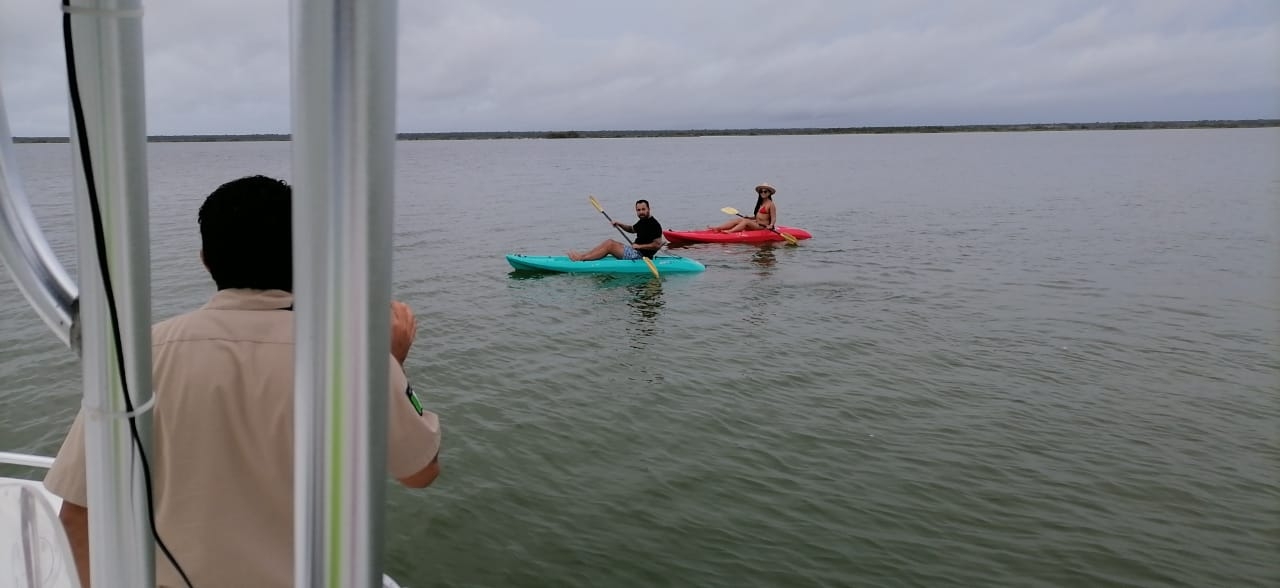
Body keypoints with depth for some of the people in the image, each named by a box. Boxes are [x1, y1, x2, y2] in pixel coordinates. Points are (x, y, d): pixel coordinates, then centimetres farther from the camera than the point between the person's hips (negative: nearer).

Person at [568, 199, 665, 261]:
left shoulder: (654, 225, -17)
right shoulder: (642, 221, 14)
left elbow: (657, 245, -23)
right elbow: (632, 229, 33)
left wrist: (640, 246, -21)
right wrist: (620, 224, 15)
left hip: (641, 255, -10)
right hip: (636, 252, 10)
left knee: (609, 244, -12)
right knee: (609, 242, 5)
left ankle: (581, 258, -9)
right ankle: (582, 256, 0)